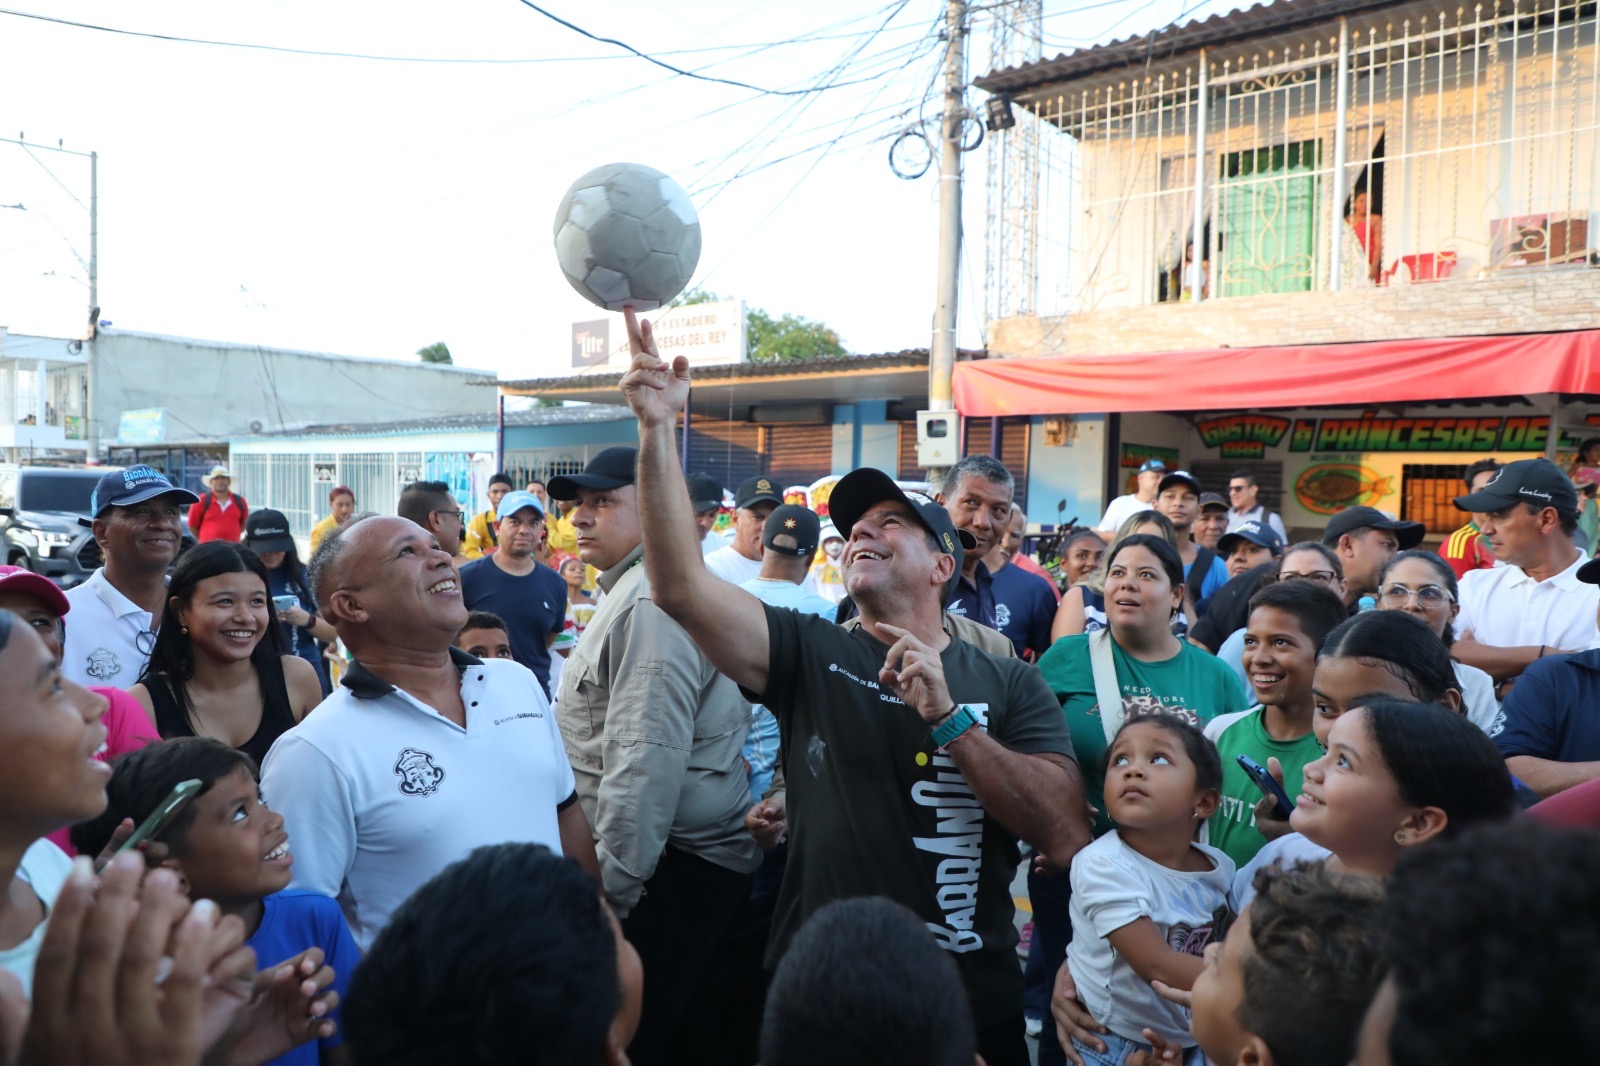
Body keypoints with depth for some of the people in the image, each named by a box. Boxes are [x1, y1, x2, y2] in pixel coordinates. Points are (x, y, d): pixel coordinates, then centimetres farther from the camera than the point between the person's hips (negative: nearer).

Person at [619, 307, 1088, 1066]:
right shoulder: (809, 654, -2)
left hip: (970, 1004, 1)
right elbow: (679, 587, -16)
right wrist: (657, 431, -23)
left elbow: (1064, 833, -13)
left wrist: (949, 718, -21)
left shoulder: (1008, 684, -1)